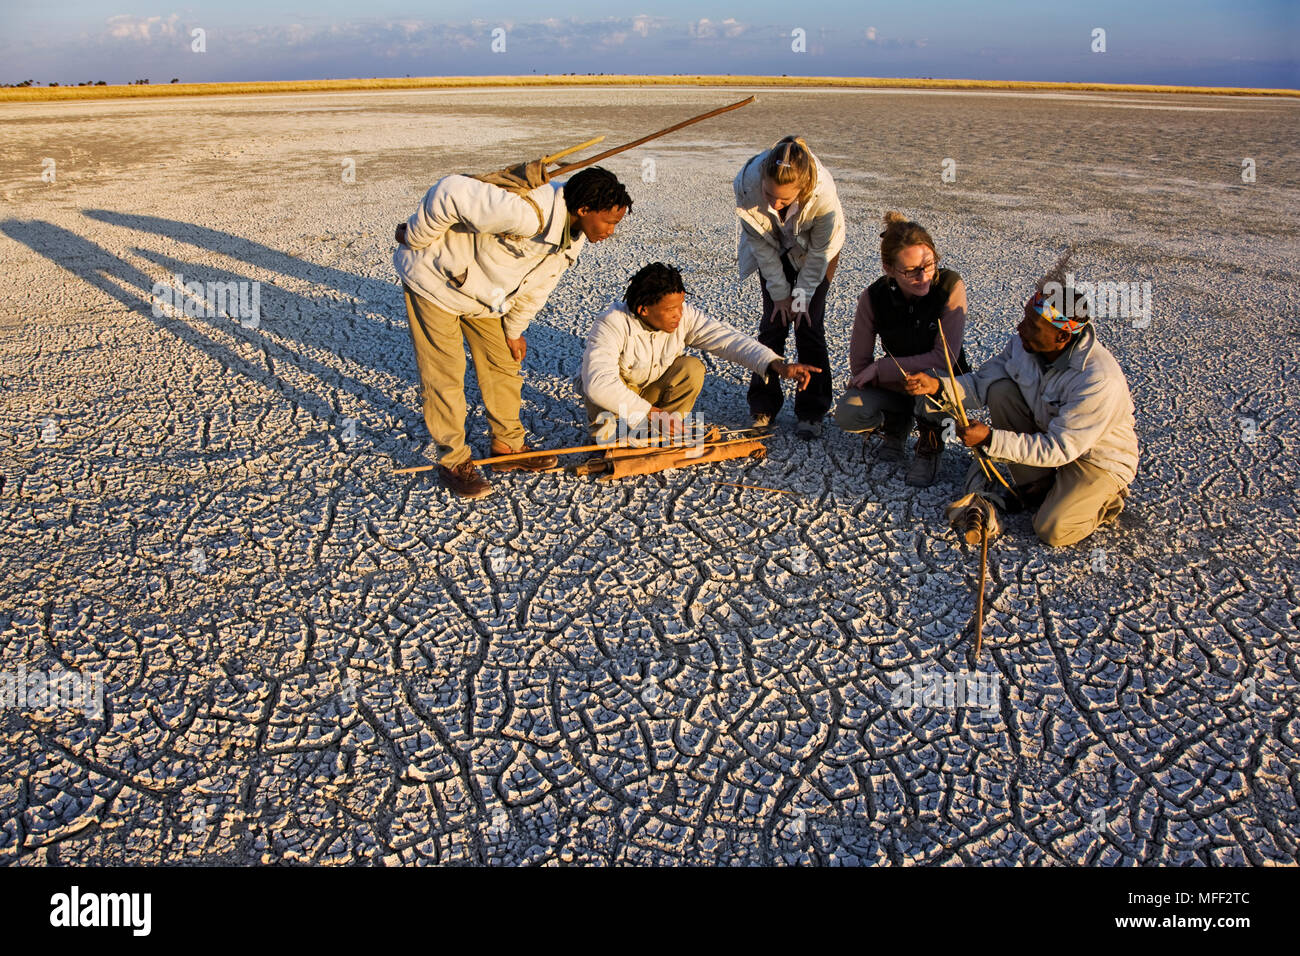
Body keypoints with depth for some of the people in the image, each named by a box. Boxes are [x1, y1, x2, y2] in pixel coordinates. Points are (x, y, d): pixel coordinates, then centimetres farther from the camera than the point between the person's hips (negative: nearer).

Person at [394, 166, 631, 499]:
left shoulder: (573, 238, -9)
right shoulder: (526, 214, -40)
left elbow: (537, 284, 6)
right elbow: (449, 194, -37)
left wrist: (514, 330, 12)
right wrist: (415, 239, -22)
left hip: (485, 295, 8)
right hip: (434, 280, -8)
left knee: (504, 365, 11)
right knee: (444, 374, -1)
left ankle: (508, 446, 27)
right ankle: (453, 460, 13)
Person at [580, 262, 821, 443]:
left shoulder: (684, 316, -19)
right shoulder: (613, 324, -33)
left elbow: (726, 338, -26)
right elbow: (598, 383, -44)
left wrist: (778, 365, -40)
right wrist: (649, 412, -44)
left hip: (653, 388, 3)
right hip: (616, 393, -3)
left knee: (692, 369, -23)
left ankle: (656, 432, -8)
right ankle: (606, 427, -3)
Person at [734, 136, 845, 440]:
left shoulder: (823, 192, -40)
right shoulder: (746, 183, -35)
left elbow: (820, 251, -21)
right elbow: (761, 245, -19)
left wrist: (802, 298, -17)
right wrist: (780, 294, -14)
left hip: (815, 252, -1)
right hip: (773, 250, 2)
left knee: (808, 325, -7)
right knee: (773, 323, -3)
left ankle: (811, 413, 3)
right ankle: (763, 407, 9)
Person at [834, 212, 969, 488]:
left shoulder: (950, 286, -23)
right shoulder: (873, 297, -17)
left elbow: (945, 358, -25)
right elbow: (859, 365, -13)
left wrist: (880, 368, -24)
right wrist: (909, 383, -19)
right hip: (894, 382, 2)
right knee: (848, 415, -24)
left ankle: (930, 446, -7)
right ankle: (897, 421, 11)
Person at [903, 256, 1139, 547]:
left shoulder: (1099, 380, -35)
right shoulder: (1024, 344, -16)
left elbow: (1059, 449, -32)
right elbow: (981, 383, -5)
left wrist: (990, 439, -36)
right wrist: (938, 386, -24)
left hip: (1101, 459, -6)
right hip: (1048, 434, 6)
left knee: (1052, 530, -26)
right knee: (1000, 390, -18)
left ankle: (1106, 498, 8)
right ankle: (1033, 488, -6)